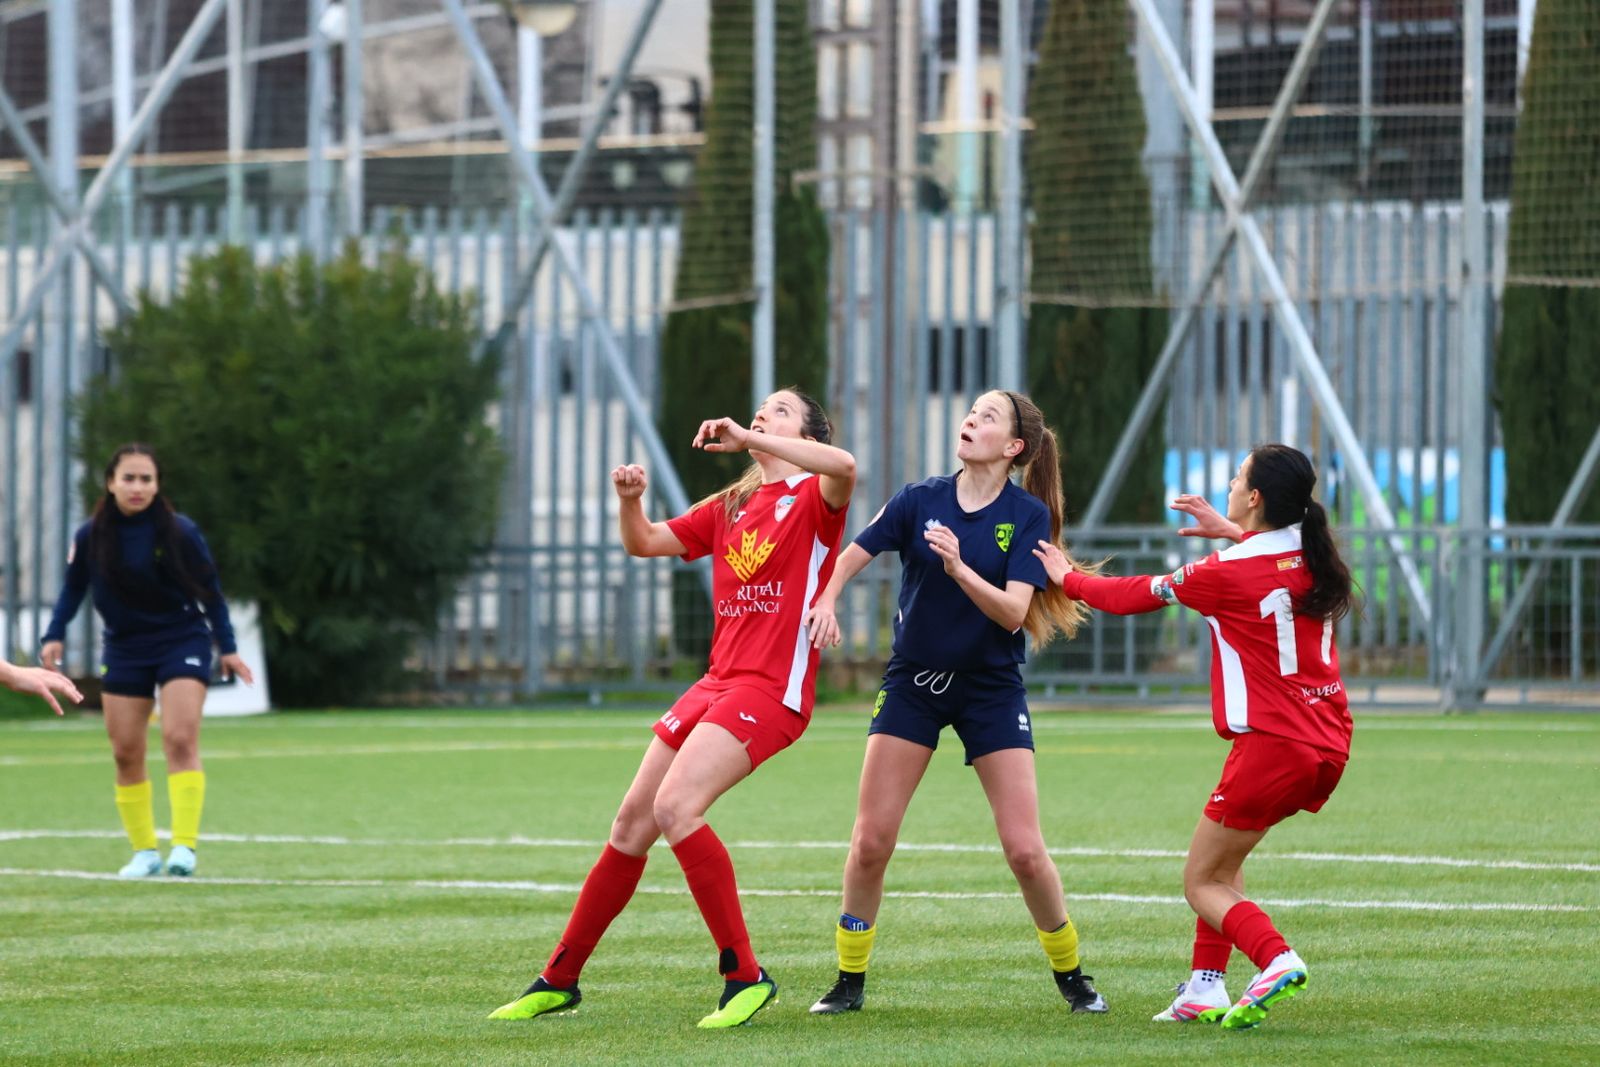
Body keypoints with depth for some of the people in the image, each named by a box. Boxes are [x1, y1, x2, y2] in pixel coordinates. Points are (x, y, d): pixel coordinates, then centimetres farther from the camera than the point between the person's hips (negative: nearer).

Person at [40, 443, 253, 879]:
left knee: (180, 739, -17)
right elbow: (73, 590, 6)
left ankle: (184, 846, -18)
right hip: (124, 650, 3)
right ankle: (144, 852, 12)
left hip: (182, 642, -3)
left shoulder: (180, 531, -12)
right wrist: (55, 636, -6)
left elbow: (209, 590, -3)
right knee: (126, 753, 1)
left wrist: (227, 647, -4)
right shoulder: (90, 537, -7)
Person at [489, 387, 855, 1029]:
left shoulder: (814, 498, -3)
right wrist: (629, 501, -3)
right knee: (632, 821, 8)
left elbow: (844, 467, -26)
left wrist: (748, 438, -26)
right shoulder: (729, 507, 19)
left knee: (675, 805, -25)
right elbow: (646, 543, 18)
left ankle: (744, 977, -18)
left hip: (772, 688, -8)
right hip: (718, 682, 8)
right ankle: (559, 981, 20)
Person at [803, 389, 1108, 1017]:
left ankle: (1070, 976, 13)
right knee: (871, 842, -6)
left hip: (992, 688, -2)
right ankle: (850, 980, 9)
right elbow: (851, 559, 0)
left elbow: (1014, 611, -17)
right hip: (913, 681, 2)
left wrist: (959, 568, -32)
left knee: (1025, 851, -8)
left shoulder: (1027, 515, -8)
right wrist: (825, 601, -21)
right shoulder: (920, 500, -2)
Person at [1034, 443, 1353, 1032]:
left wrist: (1067, 578, 17)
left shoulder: (1226, 573, -13)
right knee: (1223, 860, 25)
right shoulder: (1311, 555, 5)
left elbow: (1135, 595, 1)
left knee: (1202, 883, 4)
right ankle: (1205, 991, 18)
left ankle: (1276, 960, -21)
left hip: (1273, 746, -8)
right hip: (1328, 745, 8)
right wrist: (1229, 533, 31)